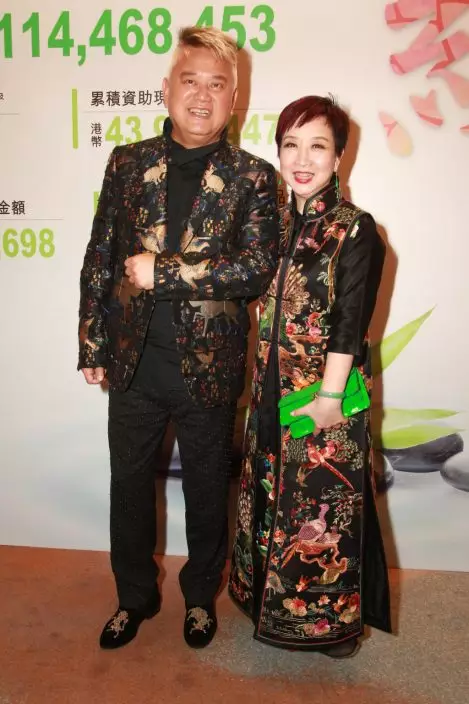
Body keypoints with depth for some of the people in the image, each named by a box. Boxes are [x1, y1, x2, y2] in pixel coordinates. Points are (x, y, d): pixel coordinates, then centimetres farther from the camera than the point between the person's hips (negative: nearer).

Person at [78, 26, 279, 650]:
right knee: (130, 483, 17)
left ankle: (201, 594, 42)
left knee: (207, 488, 16)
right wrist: (92, 346, 3)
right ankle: (135, 595, 41)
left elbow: (258, 268, -16)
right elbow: (99, 258, 5)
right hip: (134, 361, 3)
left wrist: (162, 270, -20)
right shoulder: (127, 163, 3)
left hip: (209, 365, -2)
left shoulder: (252, 177, -4)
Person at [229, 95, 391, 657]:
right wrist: (265, 387, 6)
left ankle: (332, 620, 31)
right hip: (274, 394, 6)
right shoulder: (279, 224, 6)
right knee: (272, 496, 18)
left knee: (325, 505, 7)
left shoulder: (355, 231, -11)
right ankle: (275, 603, 41)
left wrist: (329, 396, -17)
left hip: (323, 398, -6)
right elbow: (265, 309, 9)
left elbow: (349, 322, -15)